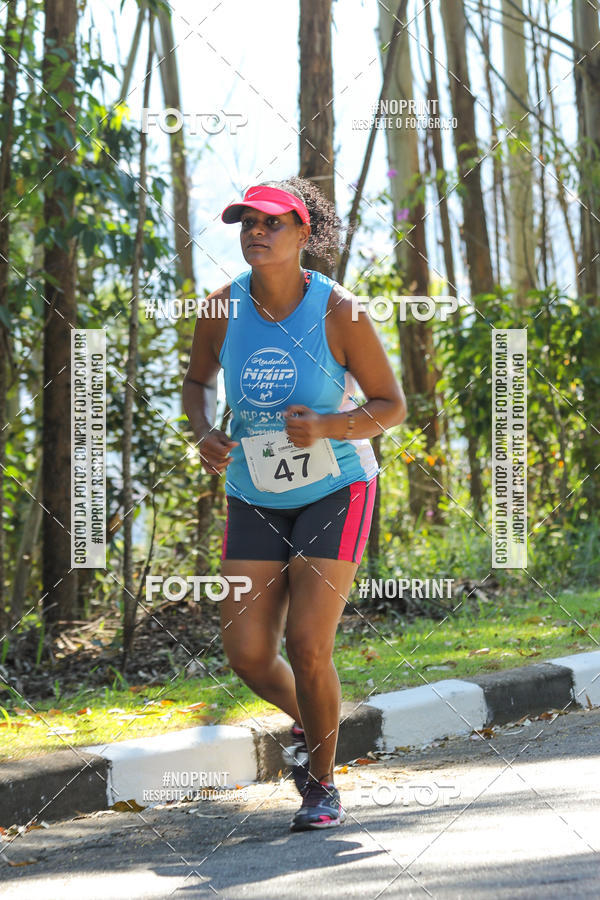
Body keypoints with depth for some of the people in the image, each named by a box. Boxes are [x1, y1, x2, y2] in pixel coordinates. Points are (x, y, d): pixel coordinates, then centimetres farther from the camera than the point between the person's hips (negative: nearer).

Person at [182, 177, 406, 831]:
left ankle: (323, 784, 9)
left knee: (308, 644, -13)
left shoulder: (339, 312, -16)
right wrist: (203, 434, -9)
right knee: (246, 652, -3)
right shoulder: (223, 307, -7)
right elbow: (198, 379, 12)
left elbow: (391, 406, -8)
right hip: (254, 499, 4)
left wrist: (325, 426, -26)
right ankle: (306, 722, 31)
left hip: (334, 492, -4)